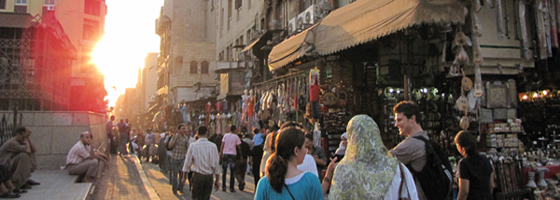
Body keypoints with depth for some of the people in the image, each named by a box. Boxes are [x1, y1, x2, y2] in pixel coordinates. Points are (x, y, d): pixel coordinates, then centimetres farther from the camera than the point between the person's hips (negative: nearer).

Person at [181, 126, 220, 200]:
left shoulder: (192, 146, -6)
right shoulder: (213, 146, -4)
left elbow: (187, 163, 1)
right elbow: (216, 164, -1)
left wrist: (184, 177, 14)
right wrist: (217, 180, 8)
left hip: (197, 176, -1)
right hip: (209, 177, 1)